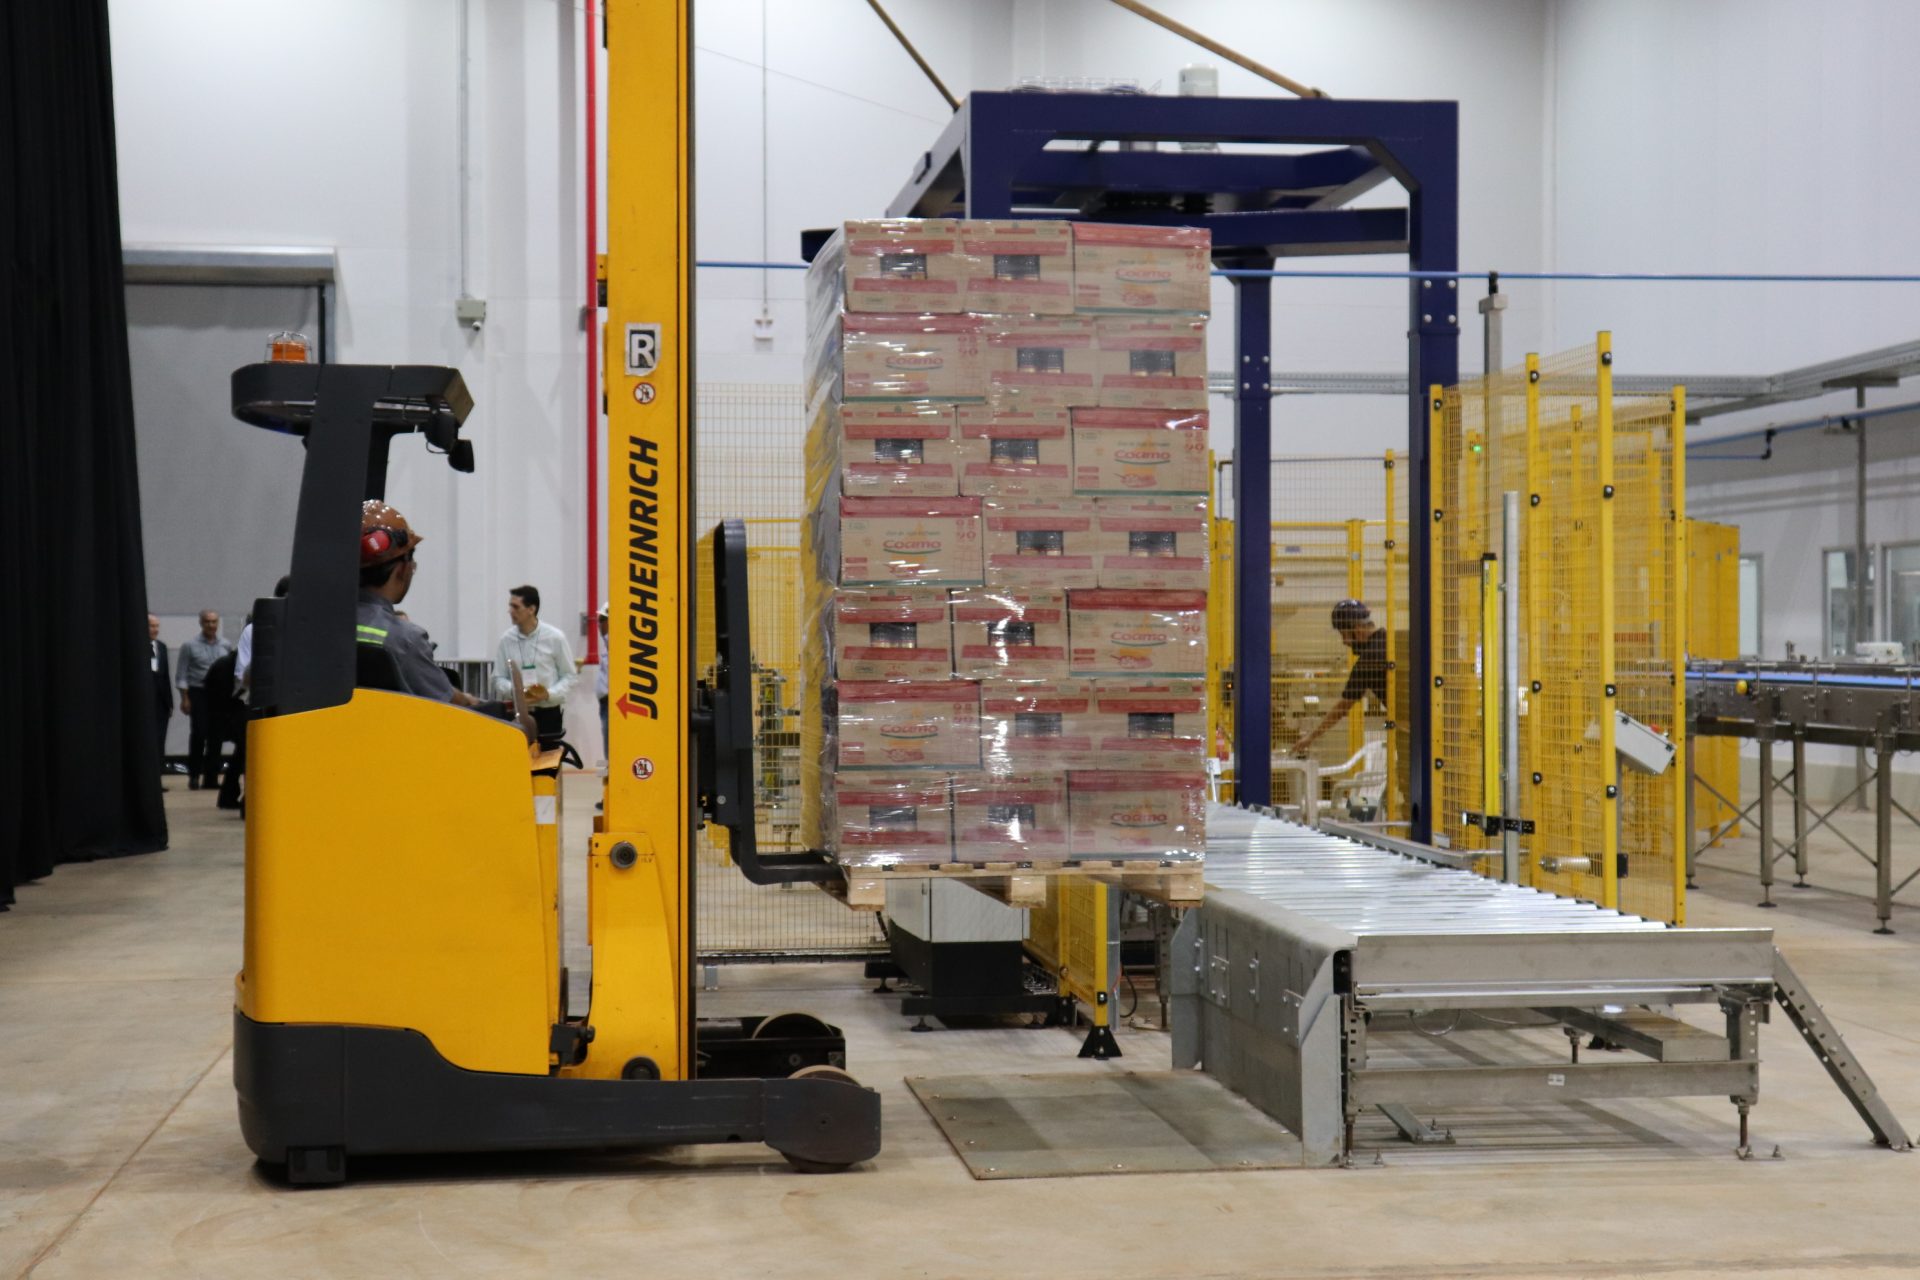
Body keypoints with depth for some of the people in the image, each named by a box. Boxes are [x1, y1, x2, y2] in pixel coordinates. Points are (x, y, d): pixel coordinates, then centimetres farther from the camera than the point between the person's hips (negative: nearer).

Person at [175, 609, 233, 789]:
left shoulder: (226, 646, 8)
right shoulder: (190, 646, 0)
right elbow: (181, 675, -1)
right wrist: (184, 698, -7)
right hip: (198, 693, -3)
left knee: (215, 737, 2)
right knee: (198, 734, -9)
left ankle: (211, 777, 9)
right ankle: (194, 776, 3)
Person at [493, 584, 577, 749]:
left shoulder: (555, 637, -5)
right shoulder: (506, 639, 1)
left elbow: (569, 676, 0)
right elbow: (498, 678, 6)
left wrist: (549, 694, -17)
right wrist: (513, 690, -15)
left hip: (548, 714, -2)